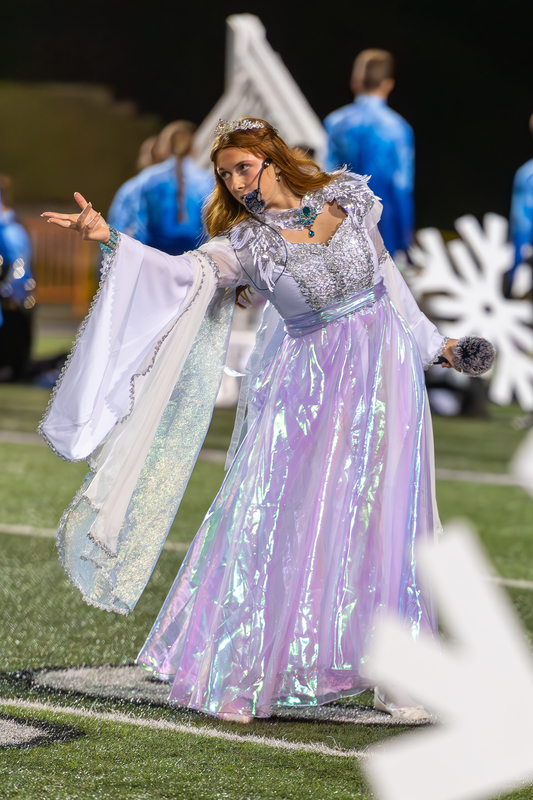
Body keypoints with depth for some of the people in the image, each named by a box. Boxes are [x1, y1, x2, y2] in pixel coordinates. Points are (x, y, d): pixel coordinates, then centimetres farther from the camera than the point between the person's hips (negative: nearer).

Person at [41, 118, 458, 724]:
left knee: (385, 518, -1)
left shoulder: (349, 197, -1)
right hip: (308, 380, -1)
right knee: (277, 516, -6)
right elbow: (183, 272, -23)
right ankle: (244, 674, 3)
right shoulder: (247, 241, -6)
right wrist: (109, 239, -36)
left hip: (381, 367, 1)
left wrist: (431, 341, 20)